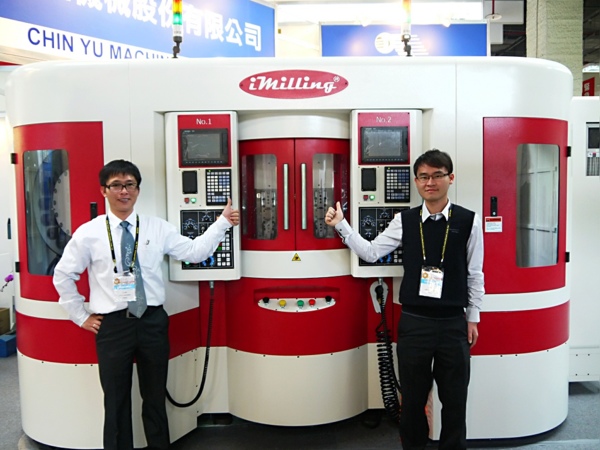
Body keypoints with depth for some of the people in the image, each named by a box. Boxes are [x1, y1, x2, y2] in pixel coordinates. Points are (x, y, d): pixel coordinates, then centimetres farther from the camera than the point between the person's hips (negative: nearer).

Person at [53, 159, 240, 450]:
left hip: (153, 322, 1)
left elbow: (194, 252, -1)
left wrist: (223, 222, -6)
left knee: (155, 396, 16)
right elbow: (63, 275, 6)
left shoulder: (159, 228, 3)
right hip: (112, 325, -1)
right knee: (116, 400, 12)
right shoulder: (88, 233, -1)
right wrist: (81, 316, 4)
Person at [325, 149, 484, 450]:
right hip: (413, 322, 1)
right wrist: (340, 225, -7)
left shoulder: (469, 221, -3)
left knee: (454, 399, 13)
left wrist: (472, 318, 4)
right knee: (412, 397, 15)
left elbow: (475, 274, 2)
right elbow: (370, 253, 1)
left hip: (454, 324, 0)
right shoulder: (404, 221, 0)